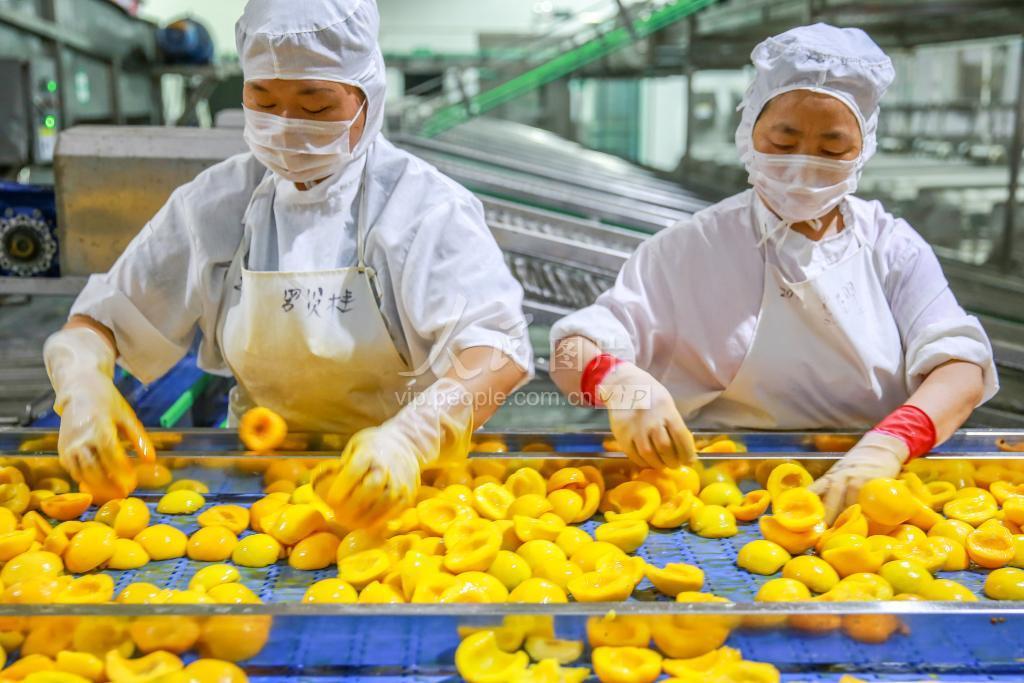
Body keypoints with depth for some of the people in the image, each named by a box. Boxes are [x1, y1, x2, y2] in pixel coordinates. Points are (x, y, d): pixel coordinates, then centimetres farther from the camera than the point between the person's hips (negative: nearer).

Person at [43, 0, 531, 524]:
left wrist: (409, 438, -40)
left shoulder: (422, 204, -11)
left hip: (402, 480, -3)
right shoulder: (216, 202, 1)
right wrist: (83, 386, -17)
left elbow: (497, 351, -23)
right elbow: (103, 317, 5)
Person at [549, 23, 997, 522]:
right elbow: (573, 351, -7)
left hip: (870, 498, 0)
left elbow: (961, 367, -7)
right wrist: (617, 379, -32)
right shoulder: (692, 248, 0)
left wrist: (886, 446, -28)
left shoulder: (892, 247, 5)